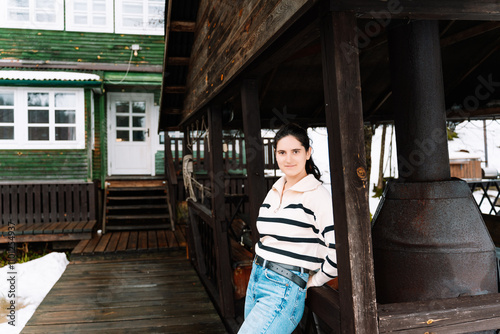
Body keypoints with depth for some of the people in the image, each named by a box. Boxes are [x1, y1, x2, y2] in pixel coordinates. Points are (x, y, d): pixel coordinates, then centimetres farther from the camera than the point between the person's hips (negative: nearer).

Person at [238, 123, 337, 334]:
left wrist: (312, 281, -7)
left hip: (284, 290, -8)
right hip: (256, 279, 8)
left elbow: (338, 251, -21)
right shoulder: (274, 192, 10)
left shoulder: (317, 196, -14)